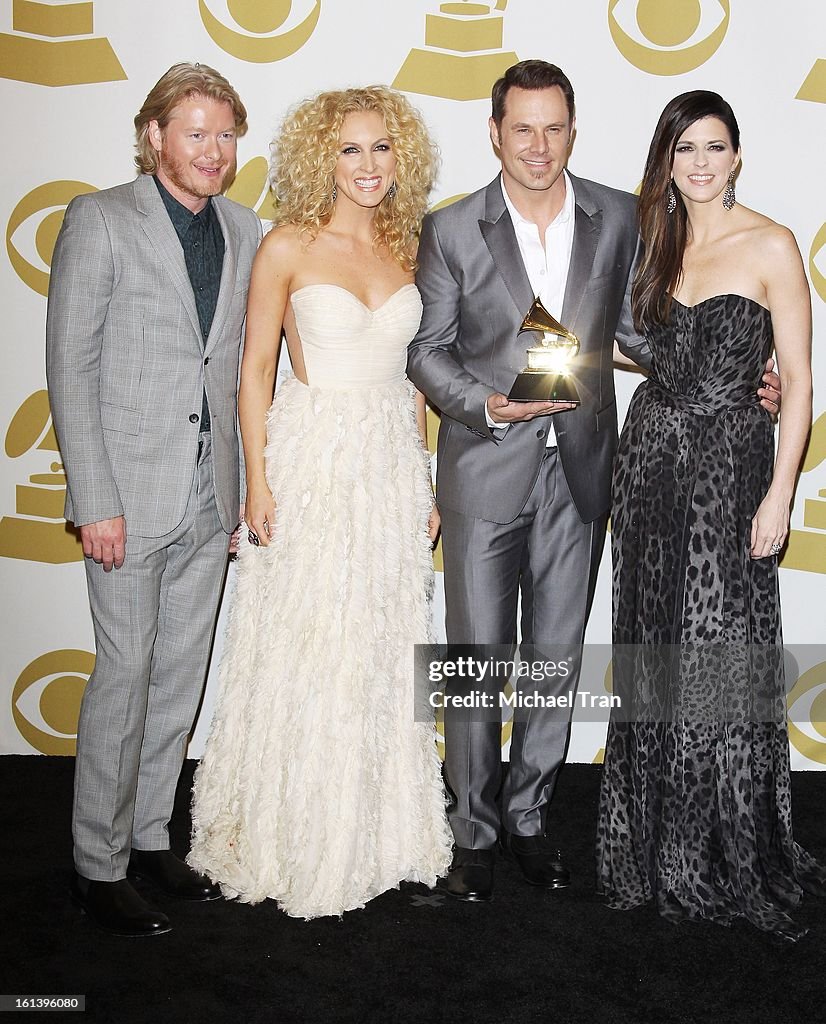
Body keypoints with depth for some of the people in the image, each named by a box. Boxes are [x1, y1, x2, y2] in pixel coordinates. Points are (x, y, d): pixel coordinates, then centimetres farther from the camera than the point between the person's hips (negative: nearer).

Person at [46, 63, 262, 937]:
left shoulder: (245, 233, 10)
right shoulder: (99, 220, -5)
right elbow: (71, 369, -9)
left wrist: (250, 486, 7)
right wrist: (95, 503, -14)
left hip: (211, 495, 6)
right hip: (131, 492, -5)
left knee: (182, 674, 12)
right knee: (125, 675, -1)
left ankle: (149, 837, 28)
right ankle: (98, 866, 16)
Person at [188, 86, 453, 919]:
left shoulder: (403, 248, 10)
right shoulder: (288, 247, -4)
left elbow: (411, 372, 13)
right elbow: (256, 367, -4)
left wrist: (422, 480, 10)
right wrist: (259, 480, -11)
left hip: (393, 464, 5)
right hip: (313, 461, -4)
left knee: (383, 651, 11)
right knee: (304, 652, 2)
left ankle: (379, 827, 28)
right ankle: (291, 838, 20)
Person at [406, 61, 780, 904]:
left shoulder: (617, 218, 2)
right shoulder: (451, 230, -4)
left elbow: (636, 329, 12)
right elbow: (428, 348, 1)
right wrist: (484, 401, -17)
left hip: (579, 470, 3)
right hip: (485, 471, -2)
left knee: (557, 659, 12)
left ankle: (529, 814, 31)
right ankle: (473, 828, 23)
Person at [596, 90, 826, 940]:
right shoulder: (659, 242, 12)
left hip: (729, 463, -5)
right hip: (649, 456, 5)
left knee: (719, 660, -2)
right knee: (652, 651, 10)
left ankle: (727, 856, 17)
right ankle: (654, 843, 25)